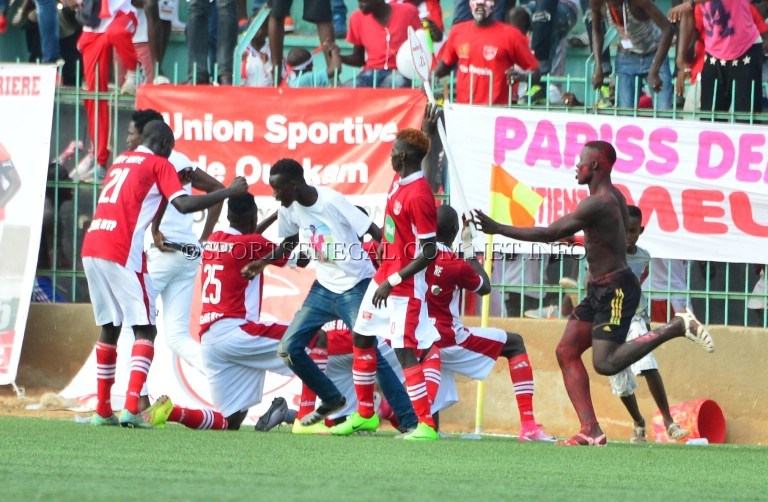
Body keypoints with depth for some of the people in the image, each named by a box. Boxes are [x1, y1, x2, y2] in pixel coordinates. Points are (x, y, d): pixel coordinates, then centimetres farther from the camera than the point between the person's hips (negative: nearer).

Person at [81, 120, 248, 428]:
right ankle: (131, 408, -19)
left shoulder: (121, 161, 25)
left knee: (108, 328, 18)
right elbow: (184, 205, -10)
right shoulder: (159, 164, 3)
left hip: (91, 249, 7)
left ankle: (103, 410, 16)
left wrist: (176, 180, 37)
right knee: (144, 330, -3)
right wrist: (231, 192, -7)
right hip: (123, 253, -7)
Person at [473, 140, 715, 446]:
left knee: (605, 363, -17)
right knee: (567, 352, 6)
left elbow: (552, 234, -20)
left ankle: (677, 327, -10)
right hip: (599, 291, 10)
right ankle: (590, 431, 2)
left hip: (616, 291, -10)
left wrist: (500, 230, -15)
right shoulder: (614, 197, 11)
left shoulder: (598, 203, -20)